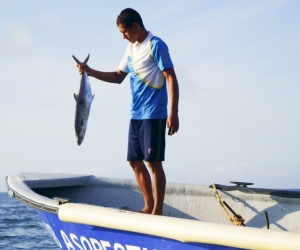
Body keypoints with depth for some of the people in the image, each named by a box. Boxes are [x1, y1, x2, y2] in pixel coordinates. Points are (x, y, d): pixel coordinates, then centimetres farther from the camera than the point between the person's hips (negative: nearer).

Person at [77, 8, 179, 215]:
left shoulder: (156, 45, -10)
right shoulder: (131, 48, 15)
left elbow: (171, 78, -14)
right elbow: (118, 77, 23)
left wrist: (173, 113, -21)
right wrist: (90, 72, 9)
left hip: (154, 116, -8)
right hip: (135, 116, 8)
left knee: (153, 162, -7)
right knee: (135, 162, 11)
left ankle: (158, 212, -2)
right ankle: (149, 206, 21)